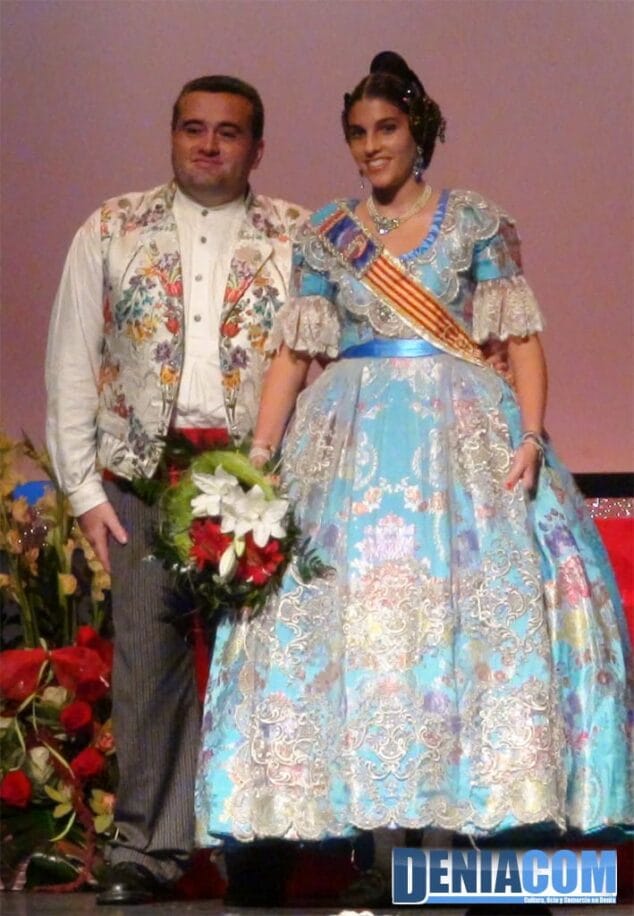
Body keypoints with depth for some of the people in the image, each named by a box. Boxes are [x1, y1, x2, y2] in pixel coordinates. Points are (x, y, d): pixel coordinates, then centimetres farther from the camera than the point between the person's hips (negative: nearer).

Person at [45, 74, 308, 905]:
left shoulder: (299, 241, 8)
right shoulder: (112, 233, 11)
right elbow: (71, 366, 10)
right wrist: (85, 489, 2)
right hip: (144, 480, 1)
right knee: (148, 657, -4)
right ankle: (147, 851, 2)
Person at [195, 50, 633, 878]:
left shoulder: (474, 223, 5)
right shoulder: (324, 235, 11)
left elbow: (522, 340, 0)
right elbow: (293, 353, 8)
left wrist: (531, 437, -14)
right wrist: (258, 458, -2)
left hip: (461, 436, -2)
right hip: (351, 440, 2)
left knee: (480, 605, -9)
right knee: (343, 613, -5)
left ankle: (470, 797, -5)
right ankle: (356, 799, 0)